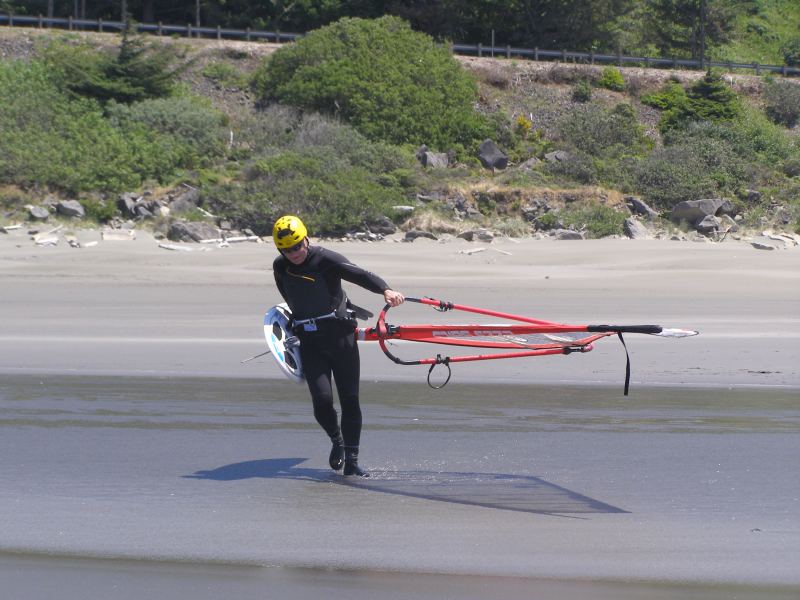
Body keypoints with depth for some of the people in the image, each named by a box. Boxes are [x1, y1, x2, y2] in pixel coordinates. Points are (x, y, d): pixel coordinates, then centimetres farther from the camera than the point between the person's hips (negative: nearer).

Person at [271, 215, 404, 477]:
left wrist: (385, 289, -41)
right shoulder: (280, 267, 4)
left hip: (341, 336, -2)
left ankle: (351, 461, 7)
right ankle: (337, 441, 16)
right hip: (310, 342, 2)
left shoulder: (325, 259, -11)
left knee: (349, 399, -3)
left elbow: (359, 274, -24)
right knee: (322, 399, -13)